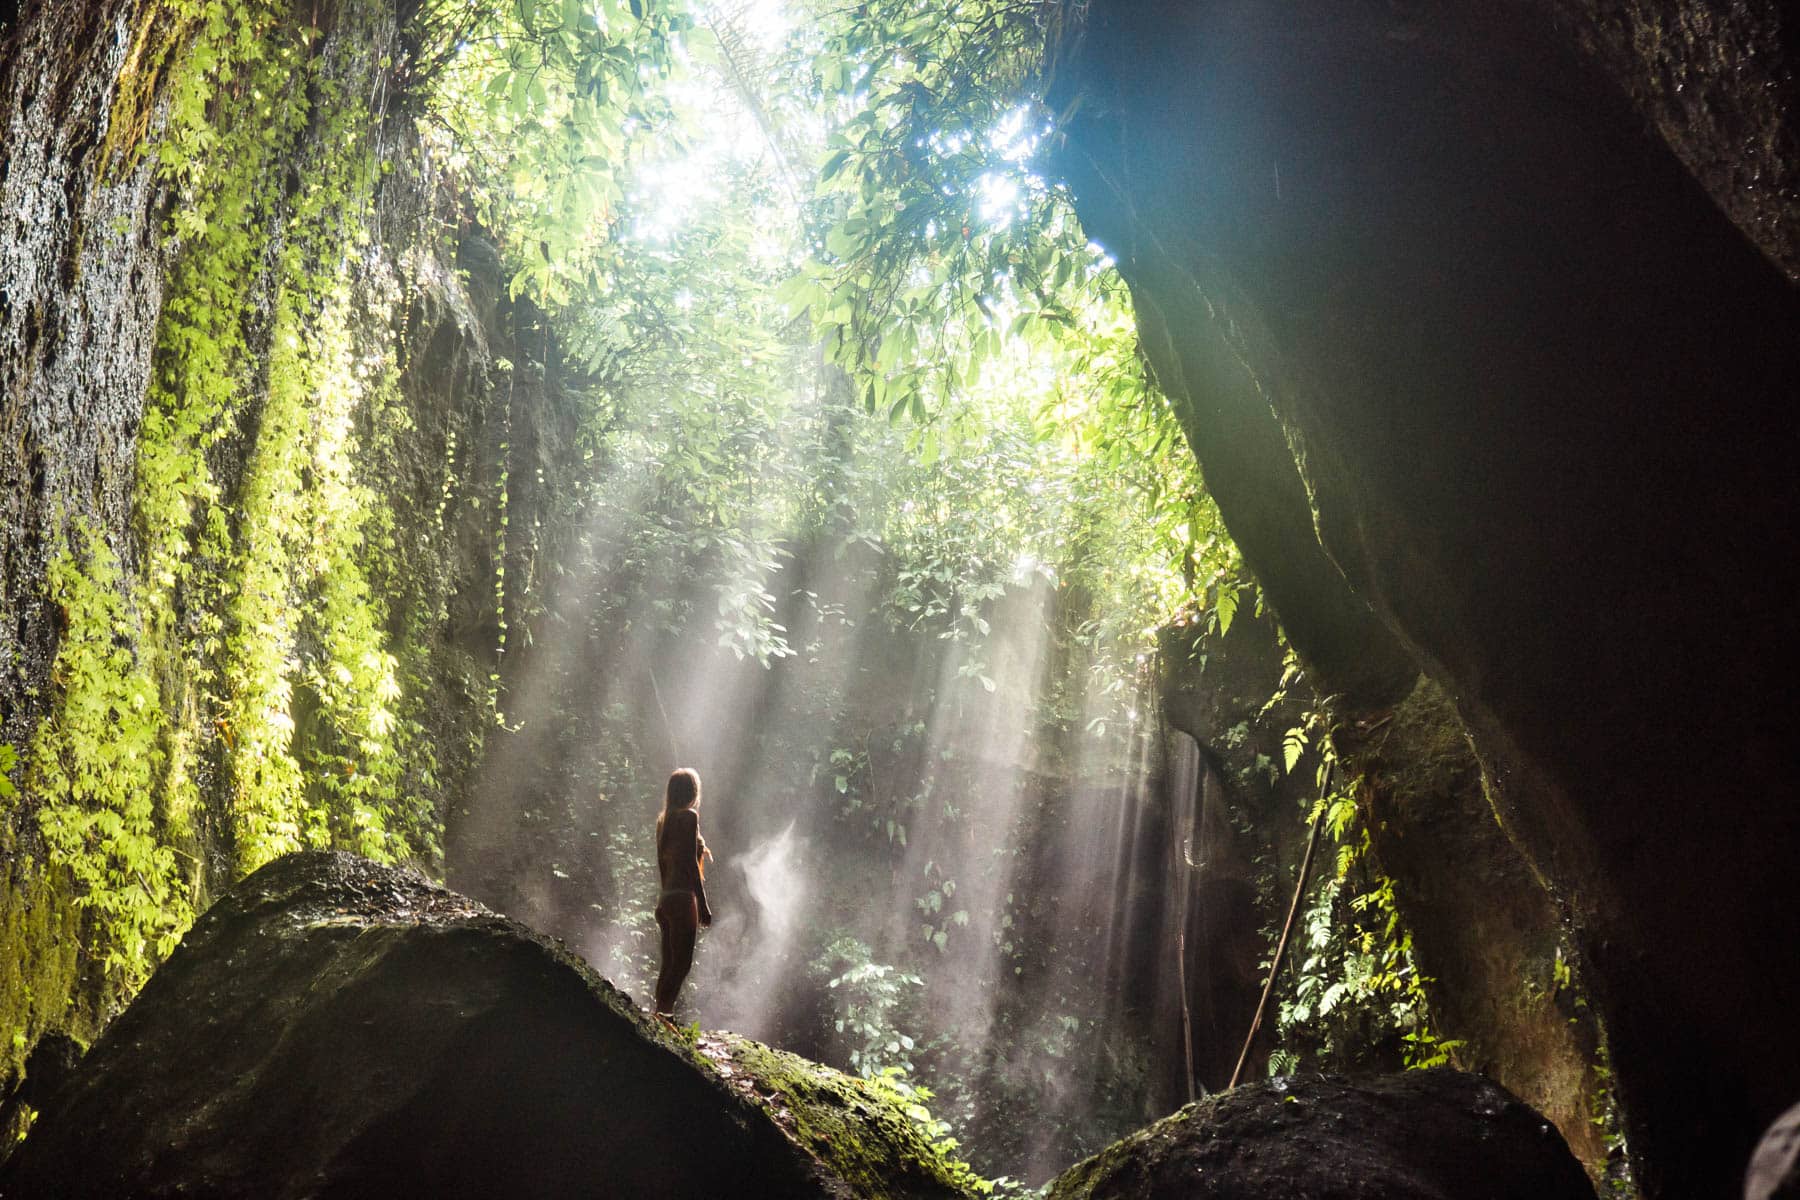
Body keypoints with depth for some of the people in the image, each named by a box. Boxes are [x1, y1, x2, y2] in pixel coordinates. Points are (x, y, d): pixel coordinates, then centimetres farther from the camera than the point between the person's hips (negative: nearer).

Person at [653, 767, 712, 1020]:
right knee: (681, 964, -9)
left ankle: (660, 1017, 11)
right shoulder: (689, 816, -9)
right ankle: (664, 1013, -16)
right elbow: (691, 862, -14)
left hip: (666, 899, 8)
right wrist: (703, 905, -14)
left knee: (669, 966, 11)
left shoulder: (664, 819, 15)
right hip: (683, 897, -8)